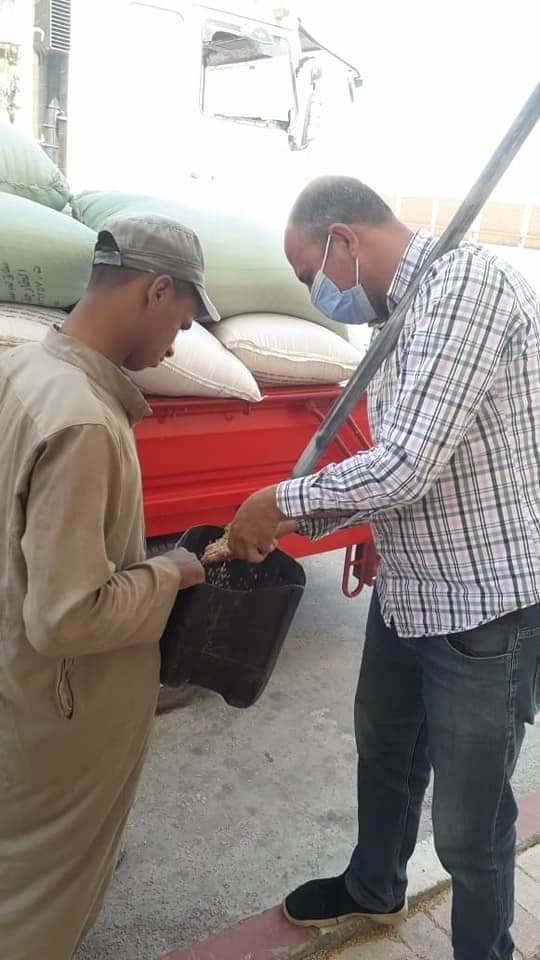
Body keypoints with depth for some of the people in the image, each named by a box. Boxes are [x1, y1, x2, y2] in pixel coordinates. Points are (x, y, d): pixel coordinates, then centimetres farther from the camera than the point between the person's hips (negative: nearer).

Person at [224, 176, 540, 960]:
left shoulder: (464, 282, -20)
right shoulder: (400, 314, 10)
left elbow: (408, 467, -27)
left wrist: (279, 500, -13)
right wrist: (296, 521, 9)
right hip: (407, 594, 10)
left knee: (469, 822, 8)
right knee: (383, 753, 27)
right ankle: (374, 889, 54)